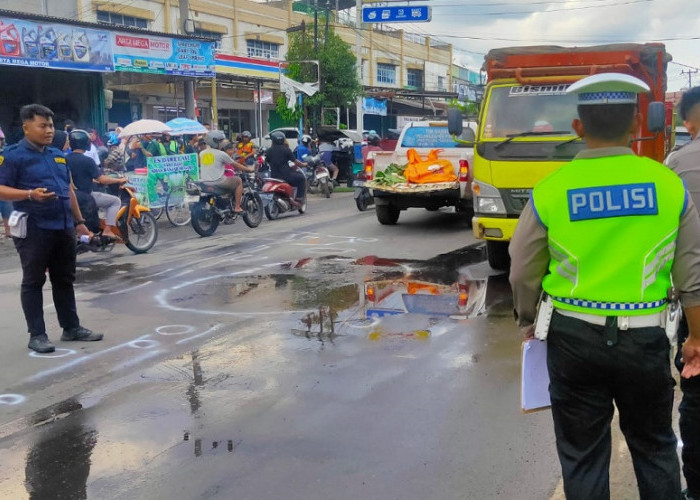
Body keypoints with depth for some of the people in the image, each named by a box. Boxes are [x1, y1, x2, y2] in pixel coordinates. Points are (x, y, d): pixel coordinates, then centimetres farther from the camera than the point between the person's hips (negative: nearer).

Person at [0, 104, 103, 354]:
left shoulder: (58, 155, 16)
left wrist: (79, 221, 20)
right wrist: (30, 194, -27)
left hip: (64, 228, 7)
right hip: (33, 230, -7)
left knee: (65, 280, 13)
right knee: (33, 282, 1)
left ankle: (72, 327, 22)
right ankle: (37, 334, 7)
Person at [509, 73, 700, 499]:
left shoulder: (550, 191, -8)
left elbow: (524, 275, 0)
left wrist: (529, 323, 18)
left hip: (574, 336, -1)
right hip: (645, 337, 1)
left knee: (583, 454, 13)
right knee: (654, 448, 21)